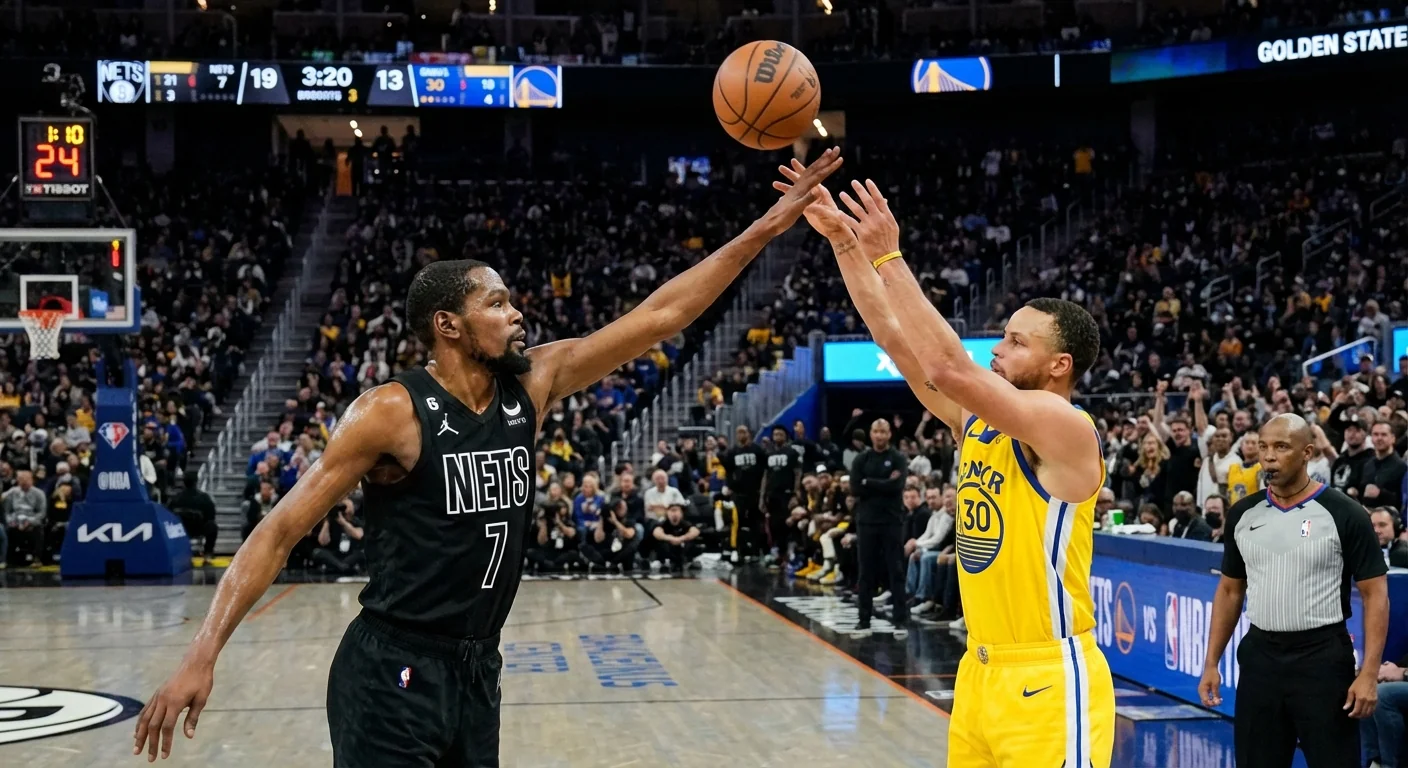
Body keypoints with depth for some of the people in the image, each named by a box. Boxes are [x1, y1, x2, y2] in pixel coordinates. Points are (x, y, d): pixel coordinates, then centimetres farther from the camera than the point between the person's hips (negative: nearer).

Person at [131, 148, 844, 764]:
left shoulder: (532, 384, 3)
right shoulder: (392, 413, -14)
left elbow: (658, 317, 3)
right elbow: (280, 530, -13)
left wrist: (765, 228, -2)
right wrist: (202, 654, -22)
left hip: (477, 671, 7)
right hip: (392, 675, -7)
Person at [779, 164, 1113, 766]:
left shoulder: (1068, 430, -14)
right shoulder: (976, 420, 8)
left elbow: (948, 367, -25)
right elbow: (895, 339, 7)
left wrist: (887, 257, -22)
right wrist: (842, 241, 1)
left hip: (1048, 681, -8)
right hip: (980, 671, 8)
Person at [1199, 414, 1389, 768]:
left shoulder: (1343, 514, -8)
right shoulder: (1243, 514, 6)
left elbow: (1375, 594, -7)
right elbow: (1230, 590, 15)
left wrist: (1369, 674, -15)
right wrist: (1212, 662, 9)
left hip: (1323, 658, -4)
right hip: (1259, 656, 4)